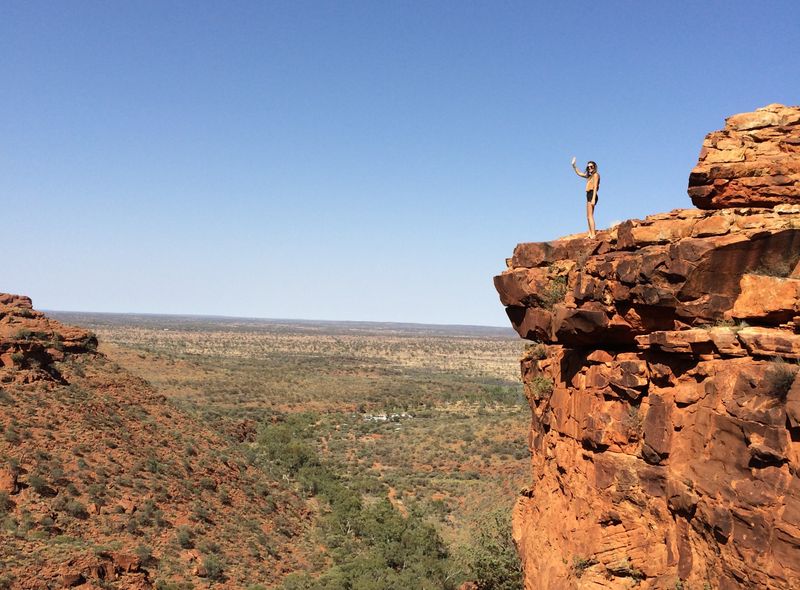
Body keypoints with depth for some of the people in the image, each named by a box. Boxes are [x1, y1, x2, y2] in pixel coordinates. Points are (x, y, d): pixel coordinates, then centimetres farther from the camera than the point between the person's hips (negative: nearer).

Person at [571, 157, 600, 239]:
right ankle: (590, 234, 11)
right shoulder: (589, 176, 22)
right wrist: (573, 165, 22)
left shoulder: (595, 175, -4)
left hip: (592, 195, -10)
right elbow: (579, 173, 32)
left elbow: (595, 187, -13)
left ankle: (593, 235, -21)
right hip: (589, 195, 10)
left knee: (590, 216, -15)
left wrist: (593, 199, -22)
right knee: (588, 216, 9)